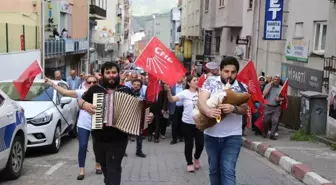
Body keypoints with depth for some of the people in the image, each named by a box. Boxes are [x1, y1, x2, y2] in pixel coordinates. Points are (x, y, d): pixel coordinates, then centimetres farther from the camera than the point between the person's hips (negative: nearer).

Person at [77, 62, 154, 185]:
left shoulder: (126, 91, 0)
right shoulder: (95, 89, 1)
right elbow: (80, 101, 11)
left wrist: (146, 116, -13)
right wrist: (84, 104, -12)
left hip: (118, 138, -3)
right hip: (99, 137, 3)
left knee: (113, 168, -7)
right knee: (104, 166, 21)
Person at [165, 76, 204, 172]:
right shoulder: (184, 93, -12)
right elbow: (172, 100, -23)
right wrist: (168, 91, -39)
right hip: (187, 123, -3)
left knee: (200, 143, 7)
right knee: (189, 144, 6)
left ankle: (196, 158, 37)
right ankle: (189, 163, 25)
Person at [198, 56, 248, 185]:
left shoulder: (242, 87, 0)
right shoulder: (210, 82, -3)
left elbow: (245, 109, -6)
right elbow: (201, 101, -15)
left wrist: (233, 108, -30)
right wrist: (208, 111, -38)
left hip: (232, 136, -1)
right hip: (211, 134, 1)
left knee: (228, 171, -7)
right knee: (214, 169, 16)